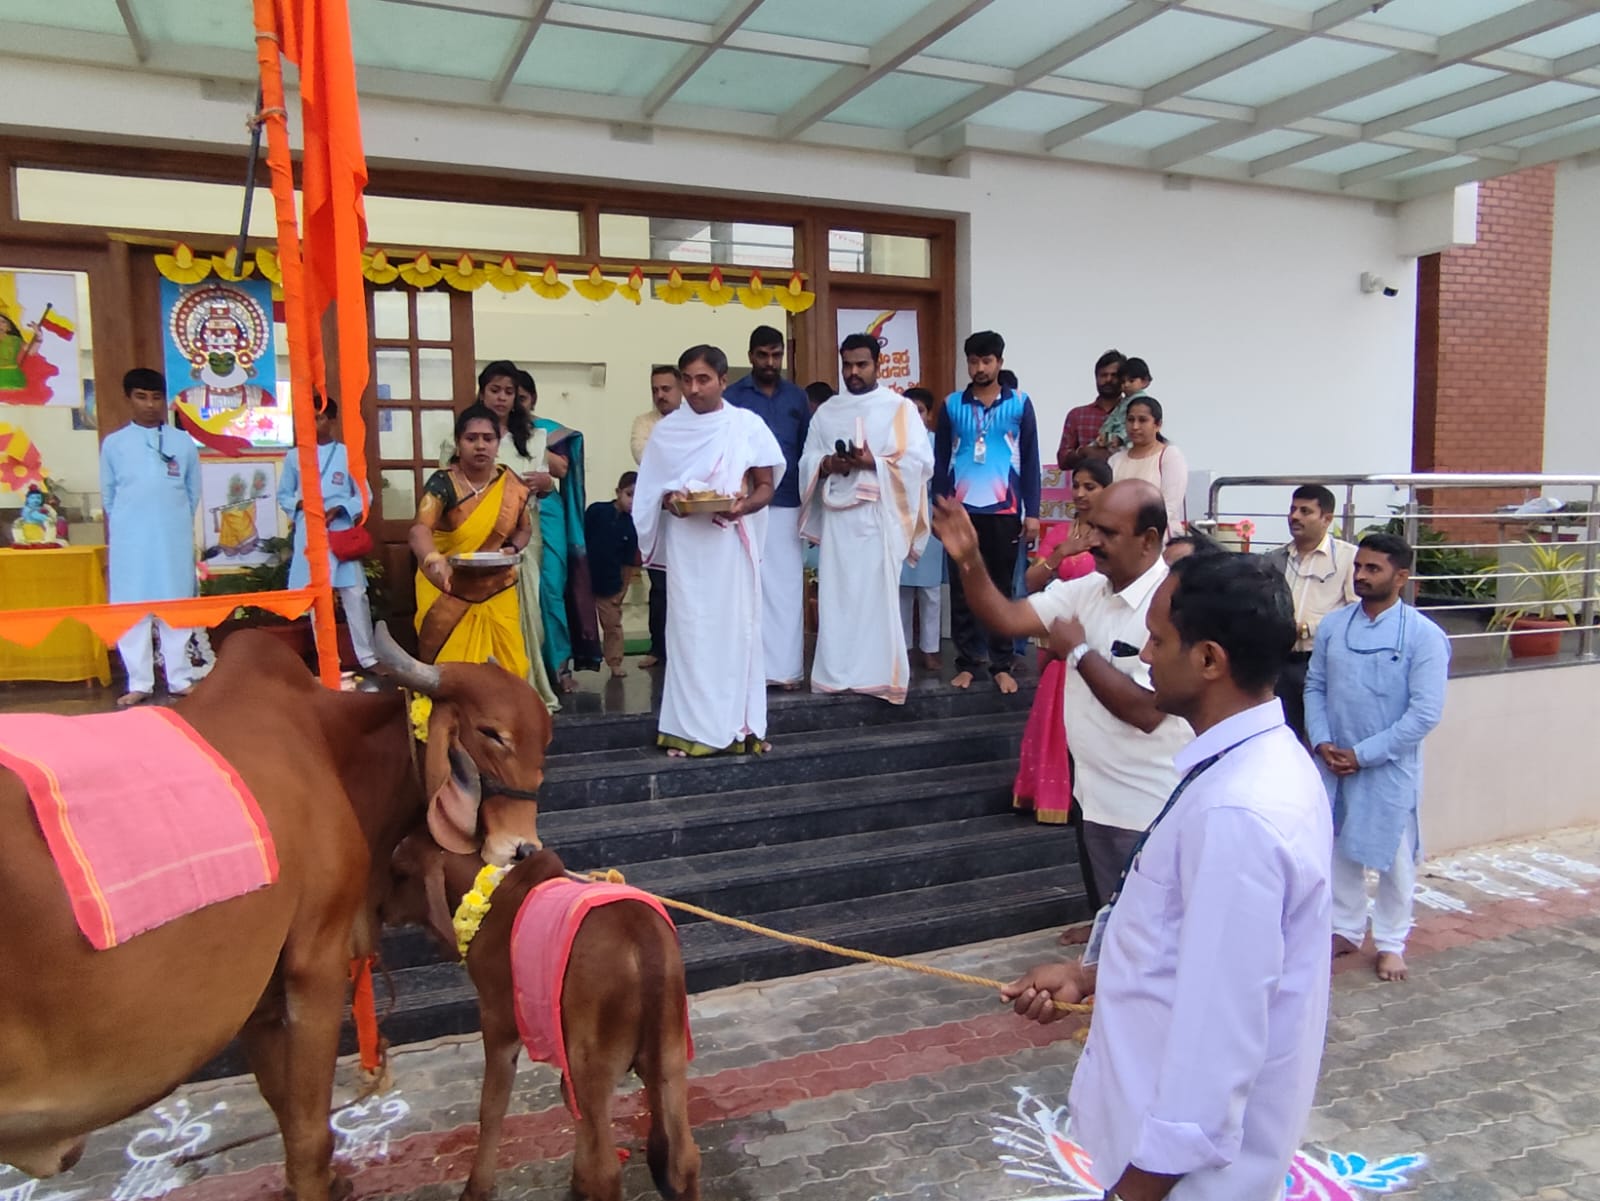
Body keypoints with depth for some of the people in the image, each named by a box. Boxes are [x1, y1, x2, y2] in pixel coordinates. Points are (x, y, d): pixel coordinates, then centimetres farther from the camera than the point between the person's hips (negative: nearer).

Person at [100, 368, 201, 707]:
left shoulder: (183, 443, 4)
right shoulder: (113, 444, 4)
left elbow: (194, 492, 10)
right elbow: (108, 495, 8)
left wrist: (177, 522, 8)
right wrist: (114, 536, 7)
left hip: (174, 540, 0)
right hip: (129, 541, 0)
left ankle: (180, 679, 12)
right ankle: (139, 683, 9)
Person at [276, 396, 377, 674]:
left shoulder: (348, 455, 3)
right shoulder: (294, 457, 8)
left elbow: (364, 496, 3)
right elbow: (283, 496, 12)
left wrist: (338, 509, -12)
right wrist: (300, 503, -9)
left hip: (341, 534, -2)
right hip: (308, 536, 2)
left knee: (355, 595, -5)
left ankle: (368, 656, 2)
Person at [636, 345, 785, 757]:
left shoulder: (749, 425, 2)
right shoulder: (667, 430, 5)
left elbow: (766, 487, 4)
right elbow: (653, 491, 10)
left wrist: (743, 506, -17)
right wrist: (670, 500, -13)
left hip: (732, 542, 0)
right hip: (685, 544, 0)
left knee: (736, 627, 2)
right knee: (689, 629, 0)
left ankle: (738, 725, 9)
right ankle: (690, 729, 4)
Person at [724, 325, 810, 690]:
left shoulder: (797, 397, 11)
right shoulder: (732, 396, 4)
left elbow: (807, 450, 13)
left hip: (788, 506, 2)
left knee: (788, 586, 2)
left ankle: (787, 667, 7)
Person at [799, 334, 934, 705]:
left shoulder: (900, 408, 4)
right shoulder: (826, 412, 16)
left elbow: (921, 461, -4)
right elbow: (806, 461, 14)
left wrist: (874, 462, -16)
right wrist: (827, 465, -9)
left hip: (879, 516, -3)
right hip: (836, 515, 4)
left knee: (878, 595, -4)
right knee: (836, 595, 2)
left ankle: (880, 675, 2)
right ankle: (836, 674, 9)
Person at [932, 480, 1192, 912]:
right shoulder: (1086, 590, 3)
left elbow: (1146, 711, -27)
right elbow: (1007, 618, -1)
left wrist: (1079, 651, -18)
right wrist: (968, 560, -15)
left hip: (1149, 814, -8)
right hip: (1097, 800, 8)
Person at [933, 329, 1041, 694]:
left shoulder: (1019, 403, 3)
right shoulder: (952, 404, 6)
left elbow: (1030, 460, 3)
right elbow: (940, 460, 8)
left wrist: (1032, 512, -2)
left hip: (1004, 510, -1)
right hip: (962, 510, 1)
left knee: (1001, 587, 5)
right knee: (962, 588, 4)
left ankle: (1002, 665, 12)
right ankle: (966, 663, 12)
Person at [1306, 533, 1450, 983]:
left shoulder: (1424, 636, -12)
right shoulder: (1333, 625, 0)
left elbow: (1426, 712, -15)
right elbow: (1314, 685, 6)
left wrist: (1363, 754, -16)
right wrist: (1322, 742, -9)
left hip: (1389, 768, -4)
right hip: (1334, 763, 4)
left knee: (1392, 857, 10)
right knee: (1340, 849, 15)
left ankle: (1391, 942, 29)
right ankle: (1346, 929, 34)